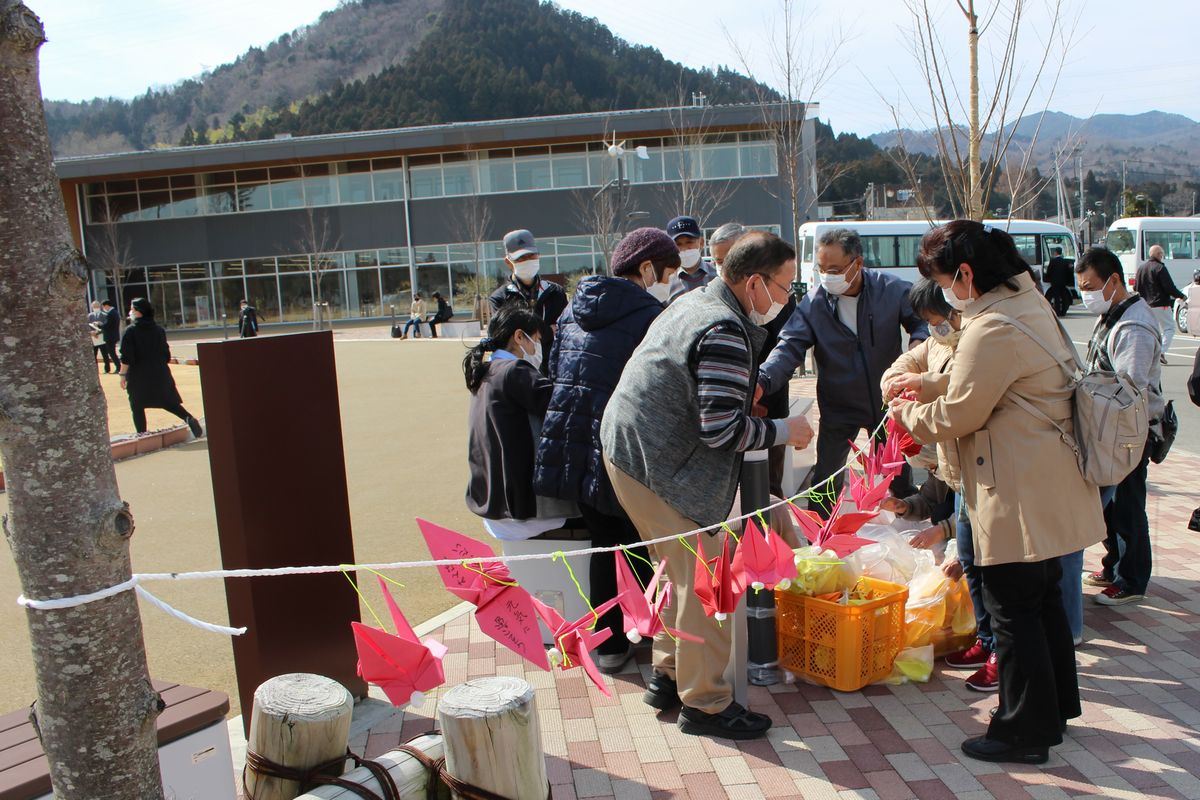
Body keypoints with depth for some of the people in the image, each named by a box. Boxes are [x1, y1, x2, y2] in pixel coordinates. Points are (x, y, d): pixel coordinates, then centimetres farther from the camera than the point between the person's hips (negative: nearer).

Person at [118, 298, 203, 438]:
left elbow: (126, 358, -13)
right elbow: (166, 354, 9)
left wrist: (123, 374, -6)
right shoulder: (159, 329, 5)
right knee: (169, 402, 10)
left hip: (138, 375, -4)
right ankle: (189, 419, -12)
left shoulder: (130, 331, -9)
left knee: (137, 407, 7)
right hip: (160, 373, 4)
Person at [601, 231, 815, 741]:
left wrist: (751, 388, 11)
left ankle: (668, 677, 32)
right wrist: (784, 431, -9)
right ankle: (705, 704, 10)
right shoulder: (724, 333, -21)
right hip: (659, 471, -11)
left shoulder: (693, 302, 11)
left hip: (627, 450, 11)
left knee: (682, 571, 21)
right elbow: (721, 430, -23)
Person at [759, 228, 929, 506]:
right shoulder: (812, 304, -15)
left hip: (887, 400, 1)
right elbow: (789, 348, -22)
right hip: (838, 407, -1)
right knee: (825, 478, 3)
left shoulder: (893, 290, -13)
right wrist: (762, 382, -40)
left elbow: (924, 320, -1)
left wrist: (919, 343, -26)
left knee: (899, 470, 20)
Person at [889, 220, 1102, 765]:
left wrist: (908, 414, 3)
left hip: (1019, 497, -10)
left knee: (1012, 609, 2)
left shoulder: (992, 330, -22)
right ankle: (1055, 708, 36)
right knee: (1043, 599, 21)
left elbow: (958, 416, -14)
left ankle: (1025, 731, 15)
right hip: (1048, 487, 10)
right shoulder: (1030, 304, 10)